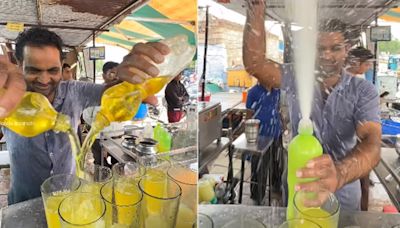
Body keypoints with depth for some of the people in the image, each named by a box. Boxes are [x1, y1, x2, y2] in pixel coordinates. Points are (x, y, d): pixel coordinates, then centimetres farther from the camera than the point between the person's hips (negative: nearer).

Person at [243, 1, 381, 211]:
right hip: (297, 187, 1)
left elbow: (371, 143, -28)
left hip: (343, 195, 0)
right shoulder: (295, 78, -8)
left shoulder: (364, 91, -12)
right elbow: (254, 64, -25)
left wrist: (339, 173, -51)